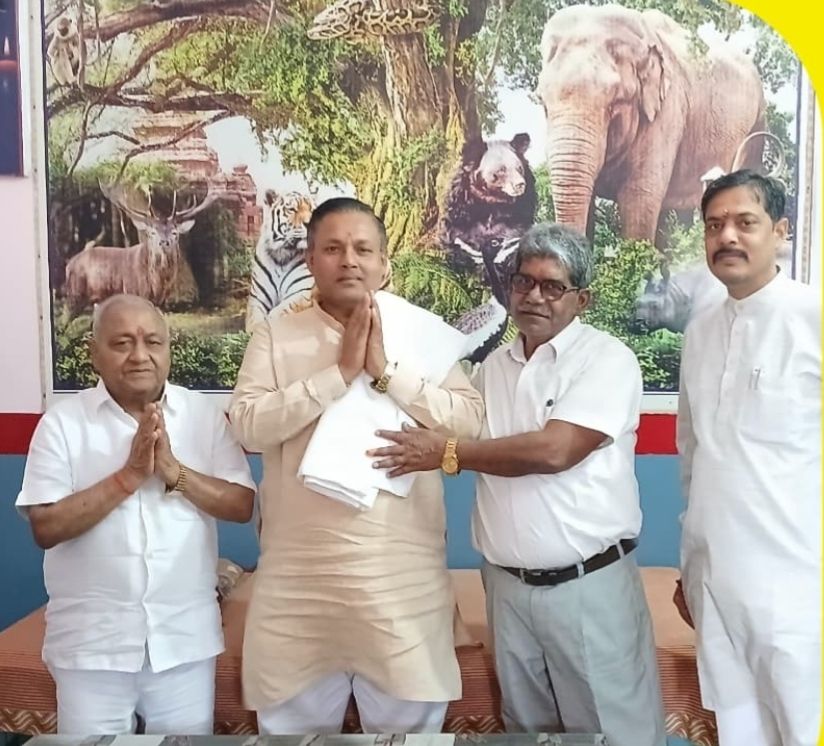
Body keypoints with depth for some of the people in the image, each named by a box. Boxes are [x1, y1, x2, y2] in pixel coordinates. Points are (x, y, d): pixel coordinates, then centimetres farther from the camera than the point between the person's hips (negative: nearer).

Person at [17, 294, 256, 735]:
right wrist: (128, 476, -19)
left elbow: (242, 506, -4)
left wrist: (175, 472, -18)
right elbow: (46, 528, -11)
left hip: (186, 639, 2)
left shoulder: (204, 415, -1)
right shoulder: (63, 422, -5)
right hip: (91, 642, -1)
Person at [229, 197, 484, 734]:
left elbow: (470, 420, -6)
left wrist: (386, 372, -15)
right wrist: (340, 373, -17)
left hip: (403, 568, 1)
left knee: (410, 719, 15)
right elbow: (249, 424, -11)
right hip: (300, 570, 0)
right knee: (294, 719, 17)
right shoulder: (276, 335, 2)